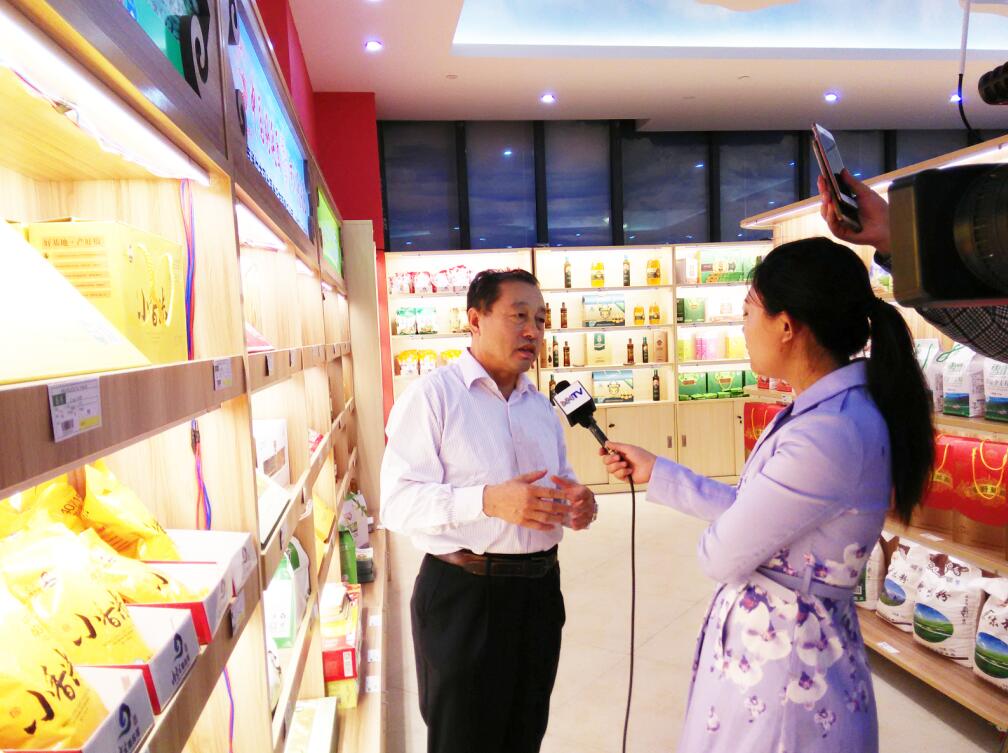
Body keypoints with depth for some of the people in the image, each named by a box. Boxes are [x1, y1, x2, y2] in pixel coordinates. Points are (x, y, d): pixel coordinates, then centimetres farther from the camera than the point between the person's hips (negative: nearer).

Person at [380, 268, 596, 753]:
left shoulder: (540, 405, 13)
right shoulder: (432, 395, -11)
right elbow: (397, 502, -18)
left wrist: (577, 500, -3)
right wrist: (488, 500, -32)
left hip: (539, 588, 7)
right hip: (463, 594, -6)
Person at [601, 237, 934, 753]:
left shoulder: (827, 436, -30)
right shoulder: (828, 408, 2)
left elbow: (720, 557, -21)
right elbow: (747, 509, 7)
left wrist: (712, 541, 2)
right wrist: (655, 473, 13)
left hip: (781, 666, -9)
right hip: (788, 643, 9)